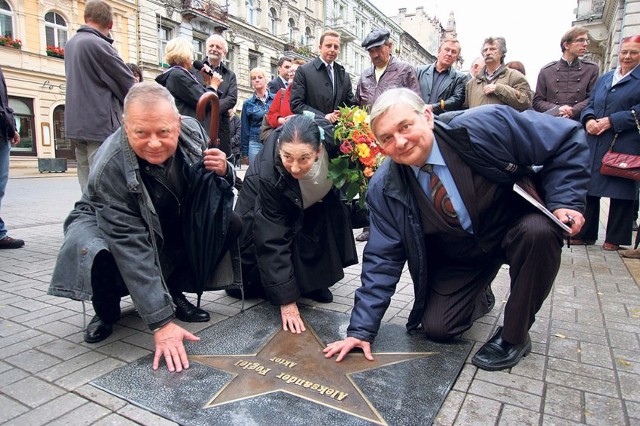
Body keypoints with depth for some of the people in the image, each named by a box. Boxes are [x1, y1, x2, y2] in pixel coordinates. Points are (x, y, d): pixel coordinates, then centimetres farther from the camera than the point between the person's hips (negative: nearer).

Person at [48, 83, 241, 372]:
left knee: (231, 225, -19)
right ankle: (106, 310, 0)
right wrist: (162, 323, -39)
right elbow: (133, 249, -36)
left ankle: (175, 292, 2)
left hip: (172, 224, 4)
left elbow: (213, 191, -3)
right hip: (109, 225, -4)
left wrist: (222, 172, -30)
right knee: (93, 253, -38)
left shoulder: (192, 132, -21)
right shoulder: (110, 168, -34)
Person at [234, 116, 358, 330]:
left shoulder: (332, 140, -35)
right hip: (261, 211, -4)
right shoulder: (268, 173, -41)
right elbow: (273, 239, -36)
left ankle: (314, 281, -4)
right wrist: (286, 300, -36)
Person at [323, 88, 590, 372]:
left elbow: (567, 140, -14)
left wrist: (565, 199, -26)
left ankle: (514, 336, -10)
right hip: (456, 256, 2)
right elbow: (382, 258, -13)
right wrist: (361, 329, -15)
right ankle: (477, 298, 29)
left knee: (539, 231, -33)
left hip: (518, 226, -1)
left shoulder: (485, 126, -26)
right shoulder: (384, 189, -18)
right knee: (436, 328, -7)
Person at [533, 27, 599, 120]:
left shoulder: (592, 69, 14)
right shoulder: (546, 71, 11)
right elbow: (537, 102, 8)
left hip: (578, 121, 0)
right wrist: (557, 109, -8)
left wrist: (572, 111, -9)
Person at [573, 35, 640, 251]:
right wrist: (589, 119, -6)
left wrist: (611, 121, -17)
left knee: (621, 192, -1)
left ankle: (615, 239, 10)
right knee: (588, 188, 7)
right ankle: (585, 234, 18)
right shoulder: (604, 78, 19)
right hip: (595, 143, 5)